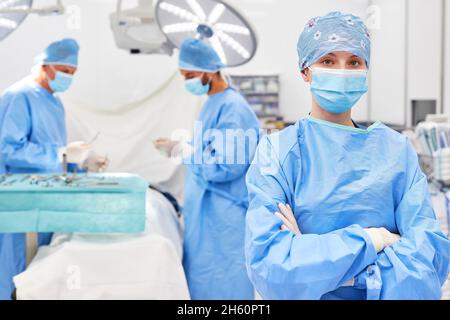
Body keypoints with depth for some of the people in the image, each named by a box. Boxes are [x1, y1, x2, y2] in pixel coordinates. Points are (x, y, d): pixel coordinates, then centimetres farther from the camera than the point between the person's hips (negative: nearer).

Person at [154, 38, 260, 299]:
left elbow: (223, 167, -23)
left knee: (220, 287, 0)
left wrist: (181, 150, -15)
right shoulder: (214, 103, 11)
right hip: (207, 212, 10)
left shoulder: (233, 108, -19)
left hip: (224, 217, -10)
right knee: (202, 282, 16)